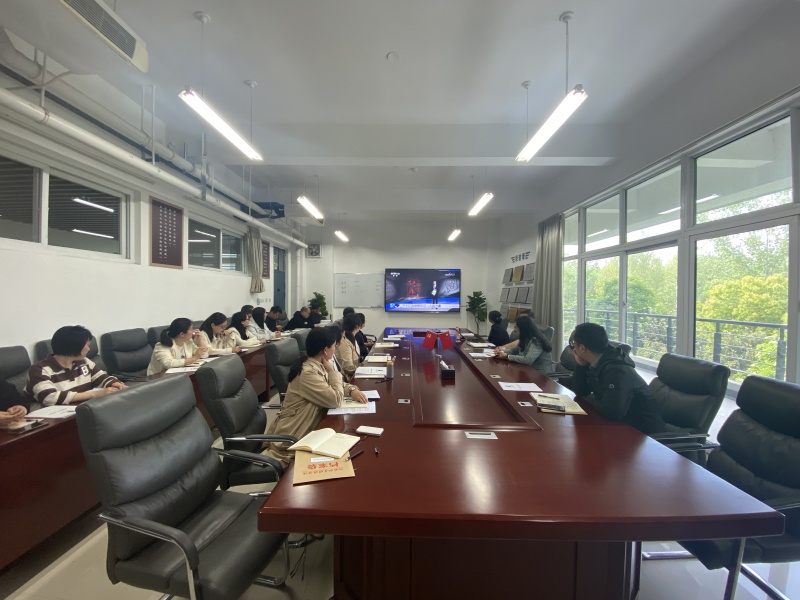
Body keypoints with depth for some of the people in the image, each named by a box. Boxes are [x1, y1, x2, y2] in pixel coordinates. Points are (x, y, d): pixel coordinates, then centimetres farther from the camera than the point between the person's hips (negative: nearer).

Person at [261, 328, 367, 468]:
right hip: (292, 436, -9)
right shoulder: (308, 372, -27)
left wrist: (351, 389, -5)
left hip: (306, 428, 9)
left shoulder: (316, 365, 2)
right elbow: (336, 400, -24)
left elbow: (333, 387, 14)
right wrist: (331, 370, -17)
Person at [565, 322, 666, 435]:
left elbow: (612, 412, -36)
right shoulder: (597, 363, -2)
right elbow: (580, 392, 5)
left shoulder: (617, 370, -28)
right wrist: (581, 365, -9)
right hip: (623, 423, 7)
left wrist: (591, 399, -16)